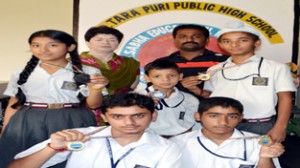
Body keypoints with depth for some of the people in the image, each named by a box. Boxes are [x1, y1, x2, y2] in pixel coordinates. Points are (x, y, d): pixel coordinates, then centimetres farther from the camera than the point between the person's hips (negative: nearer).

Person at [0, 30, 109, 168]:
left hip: (73, 124, -1)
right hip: (28, 125, 2)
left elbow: (92, 105, 2)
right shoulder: (21, 73, 8)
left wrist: (95, 89, -16)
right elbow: (13, 105, 11)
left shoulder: (88, 72, 0)